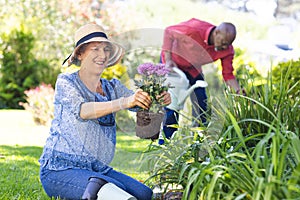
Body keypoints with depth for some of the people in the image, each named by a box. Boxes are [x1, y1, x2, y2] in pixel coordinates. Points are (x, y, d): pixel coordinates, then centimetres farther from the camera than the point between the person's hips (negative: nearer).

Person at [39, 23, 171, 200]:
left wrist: (159, 99, -29)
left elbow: (140, 104, -5)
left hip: (98, 170, 7)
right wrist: (125, 102, -40)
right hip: (60, 170, -7)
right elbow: (82, 110, -25)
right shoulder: (66, 82, -5)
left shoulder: (112, 87, 12)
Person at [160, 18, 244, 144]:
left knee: (201, 104, 0)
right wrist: (168, 60, -27)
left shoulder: (227, 50, -21)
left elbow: (228, 74, -13)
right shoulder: (195, 29, -36)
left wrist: (238, 91, -31)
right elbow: (169, 32, -22)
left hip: (193, 69, 5)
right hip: (172, 63, -5)